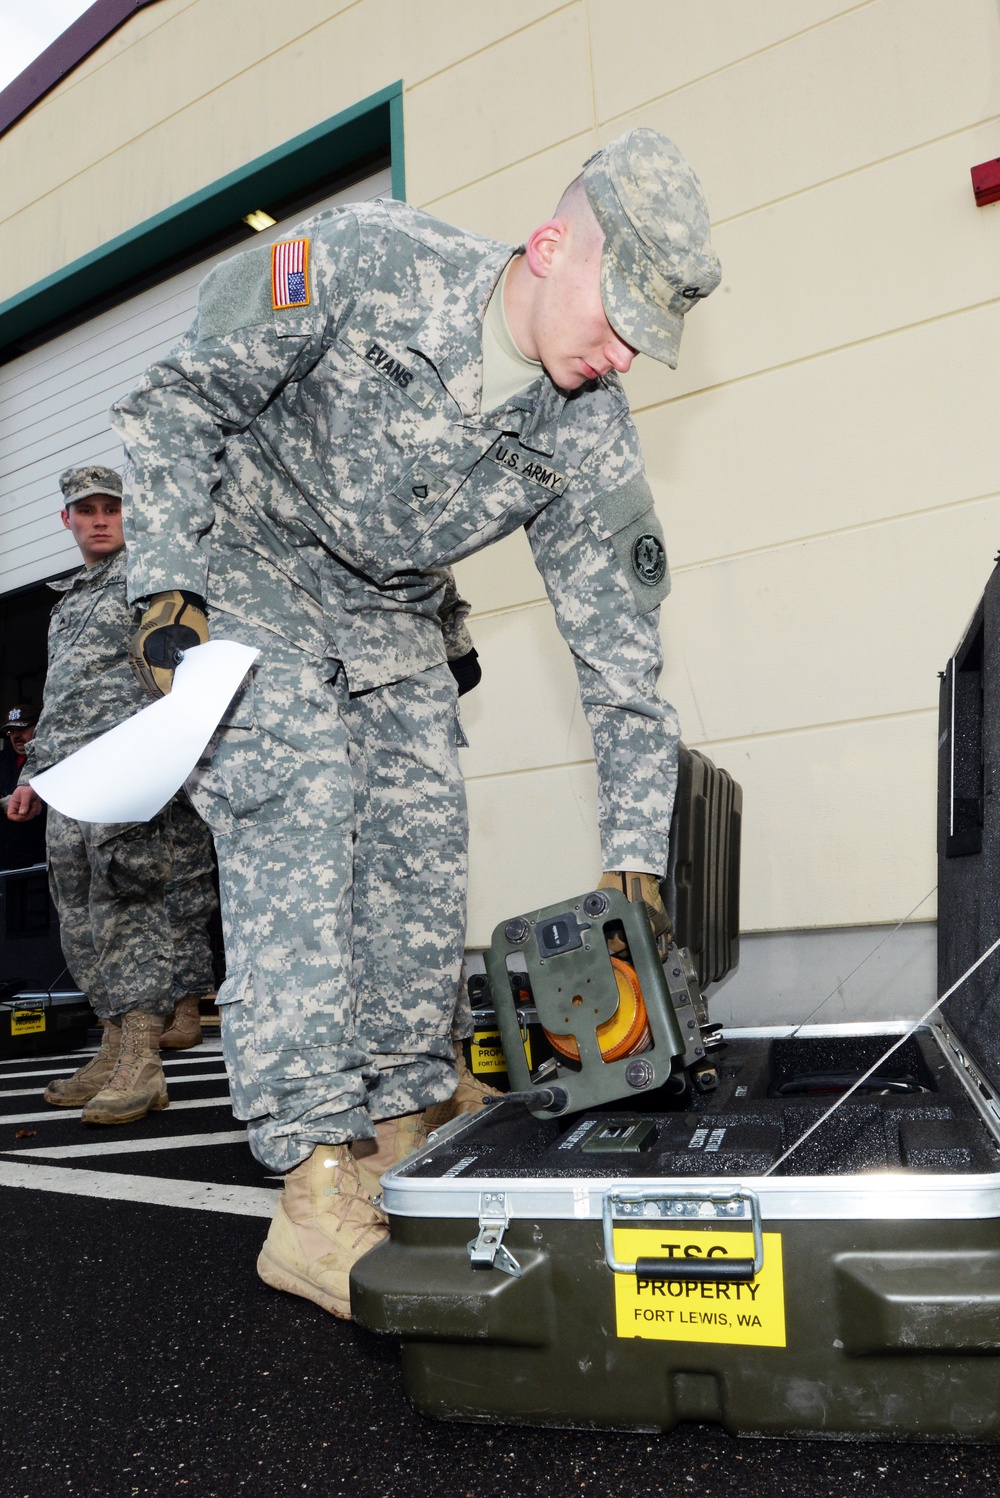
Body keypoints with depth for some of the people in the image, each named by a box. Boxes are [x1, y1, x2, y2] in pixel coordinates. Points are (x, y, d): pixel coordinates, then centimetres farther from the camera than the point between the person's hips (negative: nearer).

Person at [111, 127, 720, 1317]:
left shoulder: (591, 444, -13)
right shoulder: (365, 262, -22)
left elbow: (620, 650, -11)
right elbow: (181, 398, -14)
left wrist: (636, 859, -14)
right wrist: (166, 582, -23)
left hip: (389, 613, 5)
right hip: (251, 561, -4)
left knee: (423, 842, -6)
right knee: (300, 805, -22)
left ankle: (396, 1136, 6)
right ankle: (317, 1191, -23)